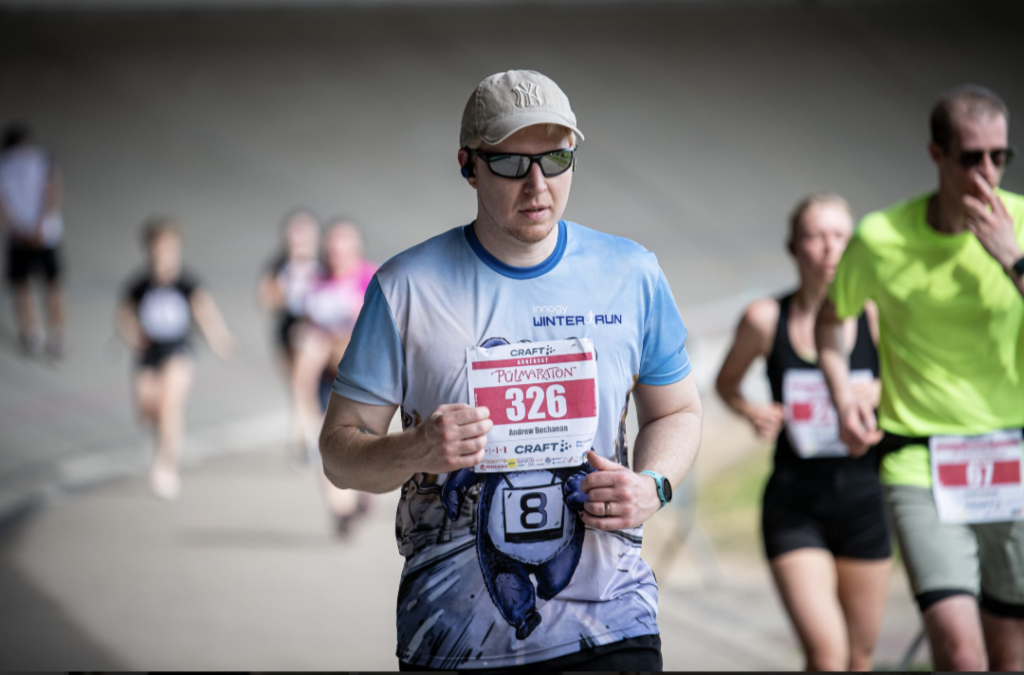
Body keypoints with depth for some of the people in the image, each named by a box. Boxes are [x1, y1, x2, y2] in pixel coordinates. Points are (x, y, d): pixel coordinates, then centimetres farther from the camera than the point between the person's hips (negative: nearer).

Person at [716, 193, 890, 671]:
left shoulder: (876, 314, -4)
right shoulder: (765, 318, -4)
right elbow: (726, 383, 13)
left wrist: (879, 393, -13)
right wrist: (752, 412, -8)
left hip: (862, 495, 2)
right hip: (794, 504, -2)